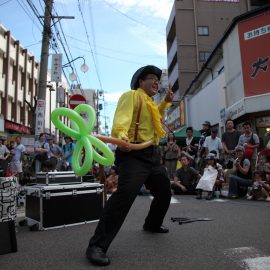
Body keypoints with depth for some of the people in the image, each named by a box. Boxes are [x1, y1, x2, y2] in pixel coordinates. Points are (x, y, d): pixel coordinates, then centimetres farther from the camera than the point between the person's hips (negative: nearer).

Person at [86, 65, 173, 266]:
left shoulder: (150, 103, 23)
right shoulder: (132, 95, -4)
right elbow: (122, 117, -23)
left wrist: (165, 102, 30)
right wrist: (121, 134, -44)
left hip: (152, 155, 10)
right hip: (134, 154, -10)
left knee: (164, 192, 20)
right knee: (125, 193, -29)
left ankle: (152, 224, 45)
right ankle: (98, 245, -22)